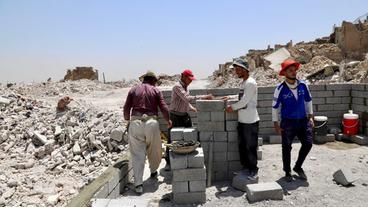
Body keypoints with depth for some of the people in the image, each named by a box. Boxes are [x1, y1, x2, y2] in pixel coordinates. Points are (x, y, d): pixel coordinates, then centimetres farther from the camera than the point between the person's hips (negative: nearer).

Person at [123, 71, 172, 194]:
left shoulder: (133, 90, 11)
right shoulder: (156, 91, 7)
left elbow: (126, 108, 8)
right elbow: (164, 108, 2)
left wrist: (127, 119, 27)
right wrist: (168, 121, 18)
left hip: (135, 123, 1)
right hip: (151, 122, -1)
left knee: (137, 154, 4)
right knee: (154, 150, 20)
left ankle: (138, 184, 2)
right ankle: (153, 172, 41)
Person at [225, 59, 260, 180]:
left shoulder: (250, 83, -16)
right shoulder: (243, 83, 13)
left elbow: (244, 101, -20)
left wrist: (232, 107, -6)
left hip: (250, 121, -9)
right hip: (242, 120, 9)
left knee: (250, 147, 1)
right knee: (242, 146, 16)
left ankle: (253, 170, 15)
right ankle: (245, 167, 29)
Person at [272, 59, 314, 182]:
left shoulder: (303, 85, -1)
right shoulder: (280, 88, -12)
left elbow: (308, 101, 13)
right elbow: (275, 107, -6)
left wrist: (310, 116, 10)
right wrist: (276, 124, -6)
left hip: (303, 120, 4)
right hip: (288, 122, -3)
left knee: (308, 143, 2)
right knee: (287, 148, 6)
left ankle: (298, 167, 27)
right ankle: (287, 172, 27)